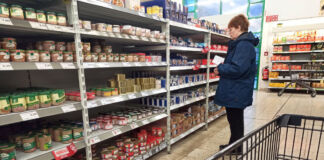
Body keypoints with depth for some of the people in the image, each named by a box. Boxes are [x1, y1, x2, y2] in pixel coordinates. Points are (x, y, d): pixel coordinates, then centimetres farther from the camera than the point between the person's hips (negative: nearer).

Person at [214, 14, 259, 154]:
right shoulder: (240, 43, 14)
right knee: (234, 119, 20)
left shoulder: (244, 44, -20)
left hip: (236, 92, -10)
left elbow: (237, 68, -29)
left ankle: (236, 148, 25)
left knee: (235, 120, 6)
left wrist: (220, 69, -15)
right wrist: (224, 66, 4)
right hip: (234, 90, 10)